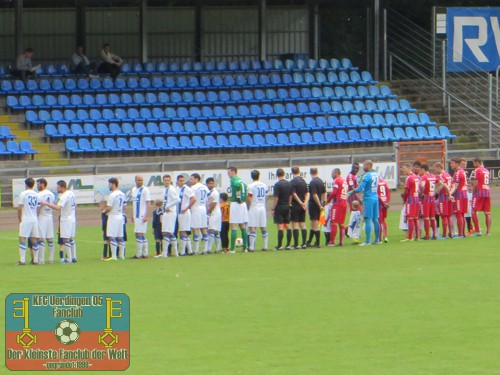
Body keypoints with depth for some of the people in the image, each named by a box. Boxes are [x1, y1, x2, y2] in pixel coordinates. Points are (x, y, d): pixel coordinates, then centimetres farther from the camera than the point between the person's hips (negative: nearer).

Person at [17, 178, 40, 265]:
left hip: (25, 220, -5)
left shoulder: (23, 194, -7)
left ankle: (22, 260, -11)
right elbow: (38, 209, 10)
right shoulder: (36, 195, 8)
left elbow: (19, 208, -9)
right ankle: (35, 259, 12)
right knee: (34, 239, 11)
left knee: (22, 239, -4)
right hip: (35, 220, 5)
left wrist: (19, 218, 3)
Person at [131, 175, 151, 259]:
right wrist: (132, 215, 20)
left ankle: (139, 254, -6)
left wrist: (147, 216, -17)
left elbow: (148, 204, -11)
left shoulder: (145, 190, -7)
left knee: (139, 234, -8)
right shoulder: (134, 190, 15)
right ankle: (145, 253, 15)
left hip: (142, 216, -8)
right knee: (141, 235, 10)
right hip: (136, 216, 8)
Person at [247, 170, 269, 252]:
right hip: (262, 208, 5)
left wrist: (248, 208, -2)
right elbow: (266, 198, 13)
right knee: (263, 227, 10)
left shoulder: (251, 186, -11)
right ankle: (265, 246, 11)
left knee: (252, 227, -5)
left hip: (253, 208, -5)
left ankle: (251, 247, -10)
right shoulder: (264, 185, 6)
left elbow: (249, 199, -13)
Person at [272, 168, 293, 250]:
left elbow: (276, 198, -15)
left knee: (280, 226, -5)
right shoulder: (289, 184, 6)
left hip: (279, 207, -6)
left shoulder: (277, 185, -13)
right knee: (287, 226, 9)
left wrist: (273, 209, -10)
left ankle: (279, 246, -5)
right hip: (287, 207, 6)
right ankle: (288, 245, 9)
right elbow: (290, 196, 12)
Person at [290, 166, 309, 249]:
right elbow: (307, 193, 7)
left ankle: (296, 244, -7)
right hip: (303, 207, 6)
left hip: (295, 206, -6)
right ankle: (304, 243, 6)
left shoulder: (292, 182, -10)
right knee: (302, 224, 9)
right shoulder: (304, 181, 10)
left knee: (295, 225, -4)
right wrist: (305, 203, -3)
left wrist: (301, 203, -10)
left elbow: (294, 194, -15)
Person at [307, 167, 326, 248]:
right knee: (313, 225, 15)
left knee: (315, 225, -3)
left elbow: (314, 195, -21)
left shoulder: (312, 182, -16)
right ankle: (309, 242, 23)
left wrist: (319, 205, -18)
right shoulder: (321, 181, 8)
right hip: (319, 204, 8)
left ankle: (317, 243, -3)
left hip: (314, 204, -8)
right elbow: (324, 193, 15)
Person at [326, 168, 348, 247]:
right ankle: (341, 242, 9)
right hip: (344, 204, 8)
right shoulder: (344, 181, 18)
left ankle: (332, 242, -11)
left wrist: (327, 201, -3)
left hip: (337, 204, -8)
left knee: (334, 223, -7)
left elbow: (334, 193, -14)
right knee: (341, 224, 11)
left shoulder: (336, 180, -7)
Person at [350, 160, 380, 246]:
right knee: (375, 219, 12)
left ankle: (367, 241, -7)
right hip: (375, 198, 8)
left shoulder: (366, 176, -15)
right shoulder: (376, 174, 10)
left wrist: (351, 192, -1)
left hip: (368, 198, -8)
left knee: (368, 220, -6)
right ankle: (377, 239, 16)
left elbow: (360, 189, -17)